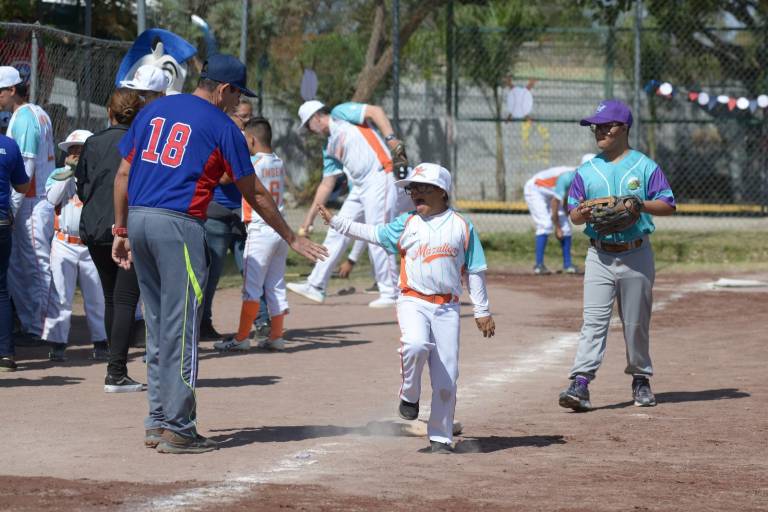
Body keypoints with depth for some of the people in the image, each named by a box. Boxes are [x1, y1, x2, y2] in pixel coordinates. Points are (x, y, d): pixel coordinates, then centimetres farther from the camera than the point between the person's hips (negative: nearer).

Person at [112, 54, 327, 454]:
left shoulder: (153, 110, 15)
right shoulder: (222, 127, 0)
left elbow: (123, 174, 13)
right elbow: (254, 195, 4)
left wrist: (121, 231, 18)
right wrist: (291, 238, 14)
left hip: (137, 219, 7)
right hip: (178, 225, -6)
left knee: (158, 326, 15)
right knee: (181, 328, -3)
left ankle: (157, 422, 16)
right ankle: (176, 429, -3)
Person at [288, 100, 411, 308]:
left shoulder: (341, 114, 1)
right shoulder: (329, 148, 22)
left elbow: (375, 111, -10)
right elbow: (326, 184, 24)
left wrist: (390, 138, -23)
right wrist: (310, 217, 24)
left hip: (381, 177, -9)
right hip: (359, 187, 9)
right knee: (337, 232, 9)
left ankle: (390, 292, -2)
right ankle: (316, 286, 15)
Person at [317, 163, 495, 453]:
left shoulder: (462, 226, 7)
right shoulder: (407, 224, 10)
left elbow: (475, 271, 9)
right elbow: (372, 233, 8)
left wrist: (482, 311, 8)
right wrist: (335, 222, 1)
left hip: (447, 307, 0)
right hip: (413, 301, 0)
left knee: (446, 377, -1)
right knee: (415, 345, -31)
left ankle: (440, 436, 10)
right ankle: (409, 395, -4)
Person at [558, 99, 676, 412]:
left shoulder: (645, 167, 1)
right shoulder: (586, 171, 10)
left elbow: (668, 205, -1)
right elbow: (574, 215, 11)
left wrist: (641, 205, -19)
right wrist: (581, 213, -13)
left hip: (636, 254, -1)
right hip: (600, 255, 1)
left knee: (636, 322, 8)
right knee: (594, 320, -9)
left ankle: (640, 380, 24)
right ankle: (580, 384, -18)